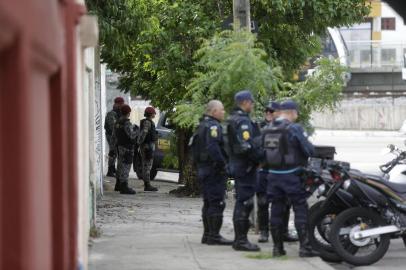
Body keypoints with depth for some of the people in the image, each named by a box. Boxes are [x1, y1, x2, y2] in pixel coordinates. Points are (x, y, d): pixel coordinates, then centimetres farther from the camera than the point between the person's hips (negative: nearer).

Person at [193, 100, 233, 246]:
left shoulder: (202, 125, 18)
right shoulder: (213, 126, -15)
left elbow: (195, 147, 21)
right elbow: (212, 148, -27)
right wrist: (223, 164, -22)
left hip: (203, 168, 10)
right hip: (215, 170, -10)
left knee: (208, 202, 14)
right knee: (217, 203, -9)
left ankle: (207, 234, 18)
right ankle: (214, 235, -11)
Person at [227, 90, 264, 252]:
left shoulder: (233, 119, 17)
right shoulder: (243, 121, -16)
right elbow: (247, 146, -25)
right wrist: (262, 157, -15)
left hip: (238, 166, 11)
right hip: (246, 167, -11)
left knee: (242, 203, 16)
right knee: (244, 203, -9)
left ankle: (239, 238, 21)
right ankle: (241, 240, -8)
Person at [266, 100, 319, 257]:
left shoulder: (268, 129, 6)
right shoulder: (294, 128, -12)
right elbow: (309, 149, -12)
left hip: (273, 174, 6)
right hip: (291, 175, -6)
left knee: (276, 210, 10)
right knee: (300, 209, -2)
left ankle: (277, 247, 12)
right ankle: (304, 247, -7)